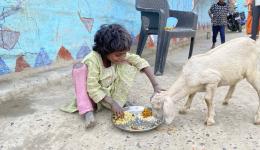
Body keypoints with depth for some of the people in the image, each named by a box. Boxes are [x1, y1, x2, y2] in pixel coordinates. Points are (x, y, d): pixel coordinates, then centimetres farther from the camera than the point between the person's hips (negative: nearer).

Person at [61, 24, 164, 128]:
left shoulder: (119, 55, -16)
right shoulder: (92, 60, -29)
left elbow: (141, 62, -17)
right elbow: (93, 89, -31)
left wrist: (156, 85, -24)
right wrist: (112, 103, -36)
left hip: (110, 92, 4)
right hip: (95, 95, -4)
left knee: (128, 65, -14)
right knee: (79, 68, -30)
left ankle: (120, 102, -14)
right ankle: (87, 112, -33)